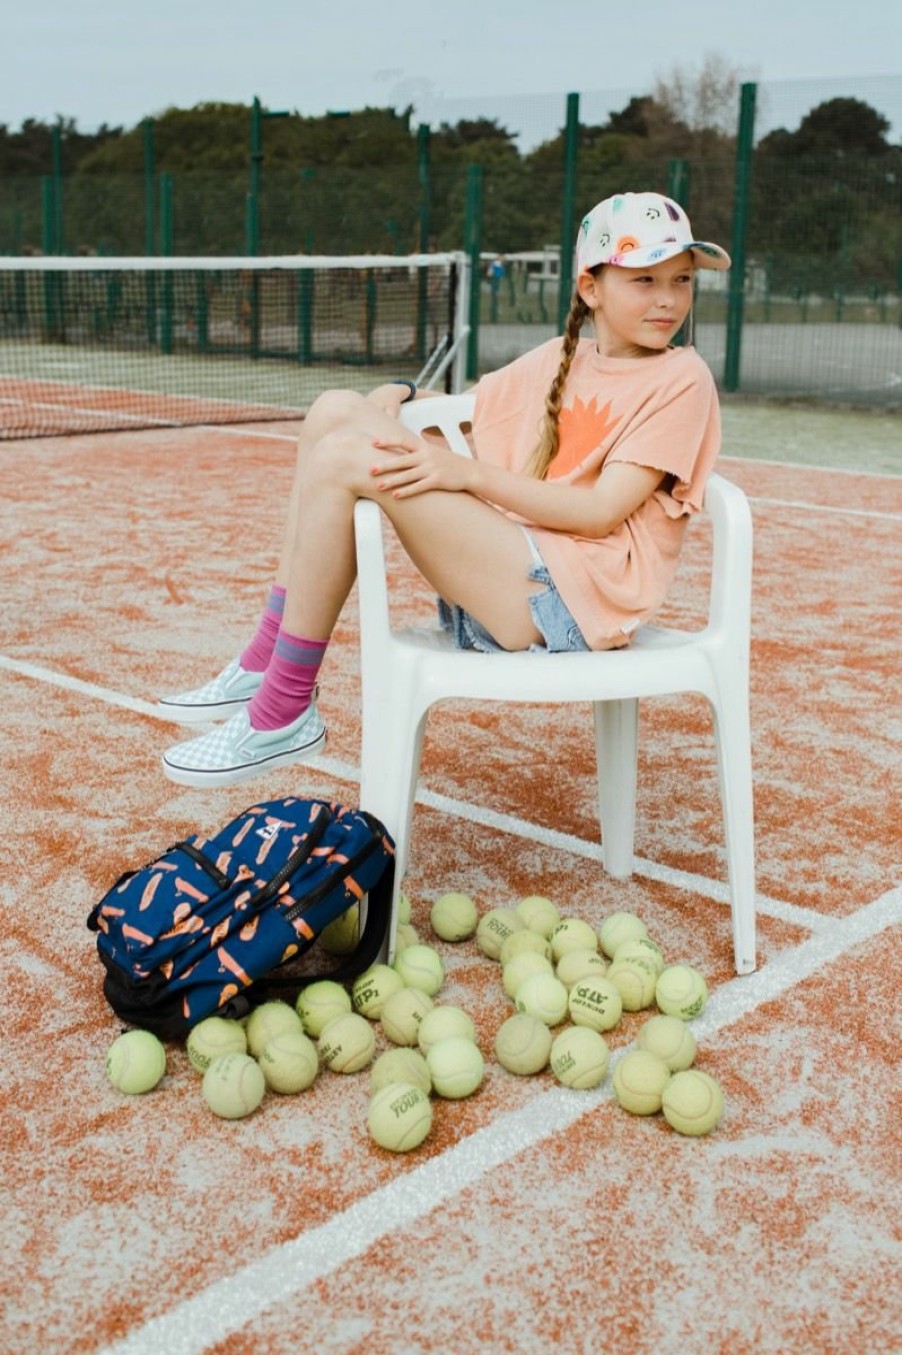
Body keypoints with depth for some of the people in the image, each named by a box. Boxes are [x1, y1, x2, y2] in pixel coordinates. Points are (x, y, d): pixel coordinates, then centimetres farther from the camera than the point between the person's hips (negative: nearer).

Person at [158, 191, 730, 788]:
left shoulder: (681, 377, -4)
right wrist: (400, 396, 3)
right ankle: (267, 661, -2)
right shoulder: (557, 359, 16)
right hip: (505, 571, 8)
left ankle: (283, 716, -14)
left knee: (342, 456, -20)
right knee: (338, 410, 2)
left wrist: (469, 473, -20)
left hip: (572, 599, -8)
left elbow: (602, 511, -14)